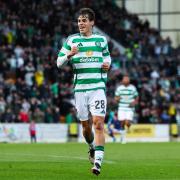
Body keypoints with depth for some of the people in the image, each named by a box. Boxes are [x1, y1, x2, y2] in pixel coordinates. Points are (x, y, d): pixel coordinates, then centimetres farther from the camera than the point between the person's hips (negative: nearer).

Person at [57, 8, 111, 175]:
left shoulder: (101, 39, 8)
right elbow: (59, 62, 6)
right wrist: (69, 55, -15)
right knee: (86, 125, 8)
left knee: (98, 123, -15)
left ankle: (97, 162, -20)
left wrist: (107, 64, 2)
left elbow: (107, 56, 25)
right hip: (80, 88, 1)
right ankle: (92, 147, 39)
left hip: (98, 87, -1)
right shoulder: (72, 40, 6)